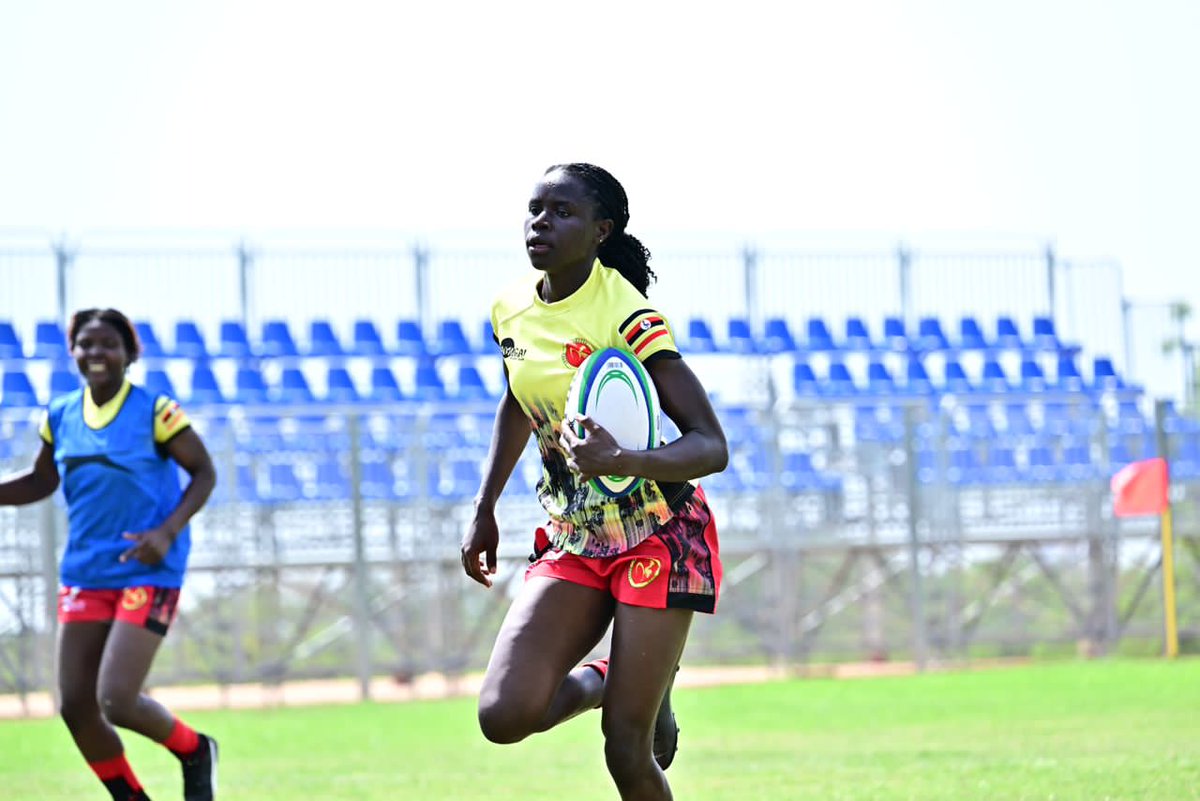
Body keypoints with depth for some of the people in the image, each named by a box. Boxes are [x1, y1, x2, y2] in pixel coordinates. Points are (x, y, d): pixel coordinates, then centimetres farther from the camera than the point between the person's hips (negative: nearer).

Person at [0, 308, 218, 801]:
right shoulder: (60, 416, 6)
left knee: (116, 701, -15)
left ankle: (195, 752, 15)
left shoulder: (155, 412, -10)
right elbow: (40, 483, 18)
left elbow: (204, 473, -4)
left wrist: (168, 531, -18)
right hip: (84, 576, 6)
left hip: (147, 574, -6)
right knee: (75, 706, 3)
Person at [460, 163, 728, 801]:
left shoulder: (628, 319, -19)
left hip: (658, 536, -6)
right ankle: (603, 681, 17)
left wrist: (620, 461, -40)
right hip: (573, 539, 6)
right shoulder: (511, 310, 0)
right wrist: (484, 509, 16)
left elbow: (712, 447, -24)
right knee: (505, 715, -14)